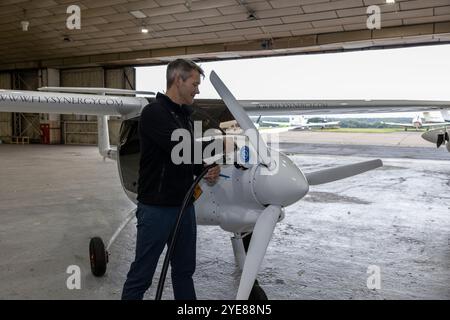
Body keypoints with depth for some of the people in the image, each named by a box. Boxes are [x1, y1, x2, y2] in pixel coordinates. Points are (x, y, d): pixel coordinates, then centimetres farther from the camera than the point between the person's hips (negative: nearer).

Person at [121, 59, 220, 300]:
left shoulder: (185, 116, 13)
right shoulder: (154, 113, -15)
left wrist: (206, 171, -4)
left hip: (184, 205, 8)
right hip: (156, 207, -8)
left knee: (184, 271, 18)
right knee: (141, 275, 3)